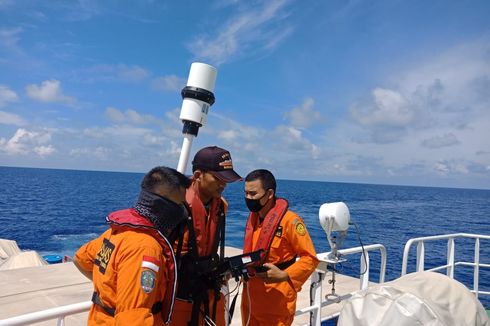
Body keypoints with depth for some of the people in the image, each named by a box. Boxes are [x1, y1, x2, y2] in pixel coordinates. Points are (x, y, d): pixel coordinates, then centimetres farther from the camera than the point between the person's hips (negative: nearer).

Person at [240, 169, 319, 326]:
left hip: (277, 301, -6)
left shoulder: (289, 220, -17)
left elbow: (310, 258, -14)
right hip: (250, 298, 7)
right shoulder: (252, 218, 5)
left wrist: (284, 275, -23)